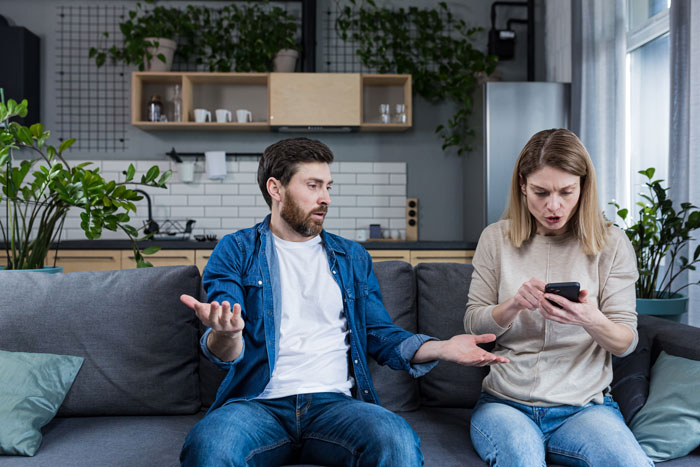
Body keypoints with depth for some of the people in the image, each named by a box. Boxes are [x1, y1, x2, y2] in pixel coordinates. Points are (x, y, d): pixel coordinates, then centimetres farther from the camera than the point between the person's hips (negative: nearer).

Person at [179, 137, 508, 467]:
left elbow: (380, 334, 17)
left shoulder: (353, 258, 19)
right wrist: (224, 335, -27)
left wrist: (441, 348, -1)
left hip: (335, 402, 2)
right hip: (259, 402, -1)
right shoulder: (236, 251, 9)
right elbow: (226, 354, 0)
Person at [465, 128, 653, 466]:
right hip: (505, 403, -1)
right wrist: (513, 305, -18)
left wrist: (592, 321, -24)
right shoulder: (496, 239, 4)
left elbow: (626, 343, 0)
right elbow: (472, 324, 4)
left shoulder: (611, 244, 2)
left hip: (584, 406, 2)